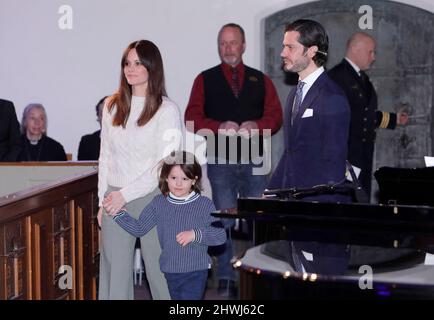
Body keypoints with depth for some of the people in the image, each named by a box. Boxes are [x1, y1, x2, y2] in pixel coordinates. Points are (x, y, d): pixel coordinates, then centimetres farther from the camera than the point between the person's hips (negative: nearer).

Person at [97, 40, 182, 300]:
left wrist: (125, 194, -13)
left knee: (157, 269, 2)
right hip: (115, 201, 4)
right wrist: (103, 201, 10)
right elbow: (106, 157, 14)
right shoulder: (112, 106, 9)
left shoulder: (167, 110, -6)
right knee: (114, 274, 6)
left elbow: (165, 166, -11)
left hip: (150, 198, -4)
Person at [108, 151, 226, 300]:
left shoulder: (204, 205, -9)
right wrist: (117, 213, -4)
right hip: (170, 271, 5)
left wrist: (195, 234, -22)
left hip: (195, 273, -5)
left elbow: (221, 235, -10)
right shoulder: (159, 203, 3)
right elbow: (139, 229, 5)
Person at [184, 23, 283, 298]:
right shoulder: (206, 80, 9)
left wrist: (256, 126, -16)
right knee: (224, 221, 0)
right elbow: (192, 118, 1)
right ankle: (226, 280, 5)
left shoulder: (261, 80, 13)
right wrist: (220, 127, -16)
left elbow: (275, 116, 5)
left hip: (254, 161, 1)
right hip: (220, 161, -1)